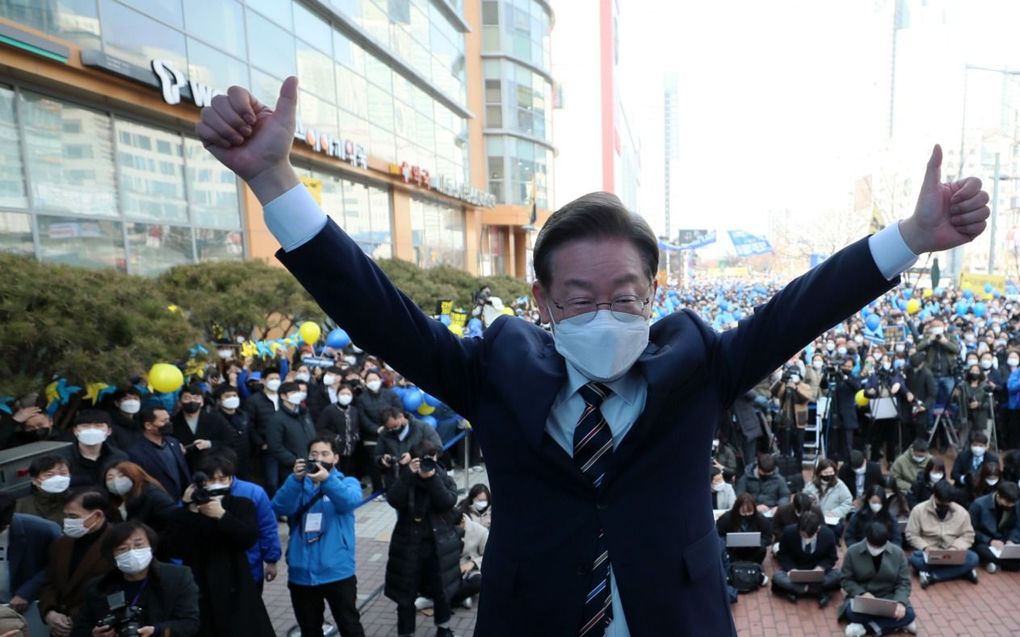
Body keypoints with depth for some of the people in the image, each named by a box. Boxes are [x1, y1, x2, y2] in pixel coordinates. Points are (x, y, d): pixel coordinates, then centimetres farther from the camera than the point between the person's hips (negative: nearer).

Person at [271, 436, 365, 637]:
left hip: (337, 571, -3)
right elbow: (280, 508, -11)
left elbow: (351, 501, -23)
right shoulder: (299, 484, 7)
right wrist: (296, 479, -27)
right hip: (301, 572, 3)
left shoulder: (347, 482, 0)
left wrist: (327, 480, -39)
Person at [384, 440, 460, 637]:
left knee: (441, 589, 16)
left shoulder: (444, 478, -3)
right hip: (408, 543, 0)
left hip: (438, 543, 1)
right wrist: (408, 474, -27)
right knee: (406, 591, 7)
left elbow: (448, 503, -20)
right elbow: (394, 500, -20)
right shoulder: (405, 477, -2)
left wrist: (432, 478, -26)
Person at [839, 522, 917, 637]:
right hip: (861, 596, -2)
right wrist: (862, 593, -22)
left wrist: (900, 602, -20)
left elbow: (904, 582, -2)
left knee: (907, 613, -29)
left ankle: (864, 626, -23)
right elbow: (846, 580, -3)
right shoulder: (852, 552, -9)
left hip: (888, 597, 2)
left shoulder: (898, 552, -5)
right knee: (851, 612, -33)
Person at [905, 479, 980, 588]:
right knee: (915, 559, -35)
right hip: (929, 554, -2)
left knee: (973, 558, -29)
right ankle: (963, 571, -23)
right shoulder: (919, 510, -6)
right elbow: (911, 535, -4)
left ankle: (931, 576, -27)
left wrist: (955, 548, -17)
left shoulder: (961, 512, 0)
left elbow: (968, 535, 2)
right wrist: (926, 547, -21)